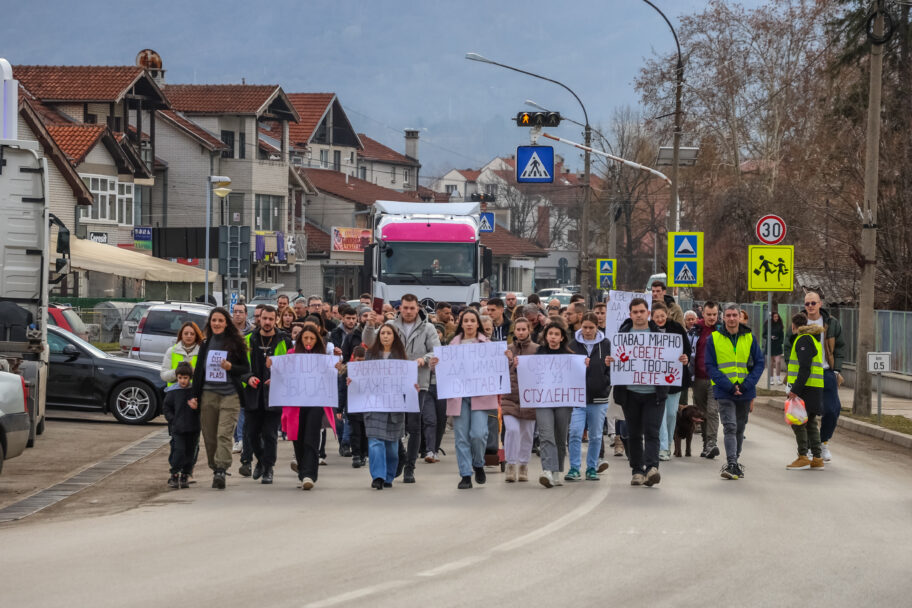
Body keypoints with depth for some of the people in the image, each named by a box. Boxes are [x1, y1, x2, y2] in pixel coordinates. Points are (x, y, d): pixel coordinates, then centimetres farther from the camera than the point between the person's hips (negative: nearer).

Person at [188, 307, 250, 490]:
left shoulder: (235, 344, 1)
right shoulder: (206, 344, 13)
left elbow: (246, 370, 5)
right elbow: (198, 371, 18)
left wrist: (230, 367, -15)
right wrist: (194, 395, 12)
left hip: (230, 395, -4)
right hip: (208, 395, 4)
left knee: (224, 435, -15)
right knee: (209, 437, 3)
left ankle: (221, 471, -21)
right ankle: (215, 469, 14)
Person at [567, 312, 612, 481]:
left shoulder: (606, 344, 3)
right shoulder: (573, 345, 3)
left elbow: (612, 368, 6)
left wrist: (605, 384, -4)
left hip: (599, 397, 0)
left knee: (596, 435, 7)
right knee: (575, 433, -9)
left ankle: (592, 468, 17)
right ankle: (574, 468, -2)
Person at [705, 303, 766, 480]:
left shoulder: (749, 338, 4)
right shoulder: (714, 339, -1)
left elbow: (759, 363, 4)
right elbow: (710, 366, -4)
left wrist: (747, 385, -10)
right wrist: (728, 386, -14)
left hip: (745, 392, 3)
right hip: (724, 392, -3)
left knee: (740, 428, 13)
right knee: (730, 426, -15)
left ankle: (734, 461, 25)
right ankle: (732, 465, -21)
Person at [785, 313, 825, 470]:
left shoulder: (803, 340, -11)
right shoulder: (814, 339, 20)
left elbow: (805, 368, -20)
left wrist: (795, 389, -22)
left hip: (806, 387, -10)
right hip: (816, 388, 10)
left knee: (798, 422, -6)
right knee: (811, 423, 11)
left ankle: (803, 457, -6)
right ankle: (817, 459, 10)